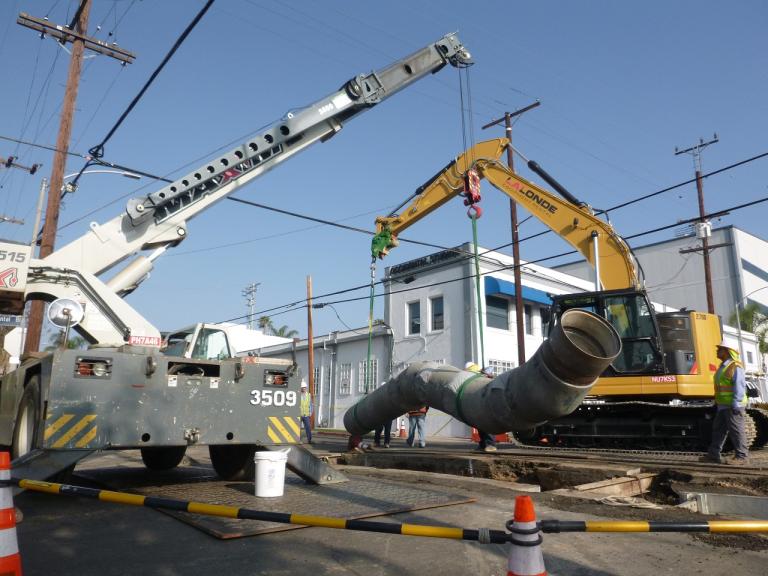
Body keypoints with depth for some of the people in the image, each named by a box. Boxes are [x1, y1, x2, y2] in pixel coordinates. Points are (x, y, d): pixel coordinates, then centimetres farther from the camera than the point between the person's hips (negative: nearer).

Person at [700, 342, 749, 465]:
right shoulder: (722, 366, 18)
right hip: (723, 406, 10)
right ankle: (714, 454, 16)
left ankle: (742, 456, 6)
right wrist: (718, 403, 21)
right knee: (718, 430, 11)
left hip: (732, 406, -10)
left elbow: (739, 386, -18)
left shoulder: (735, 367, -13)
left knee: (737, 431, -2)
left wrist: (735, 404, -22)